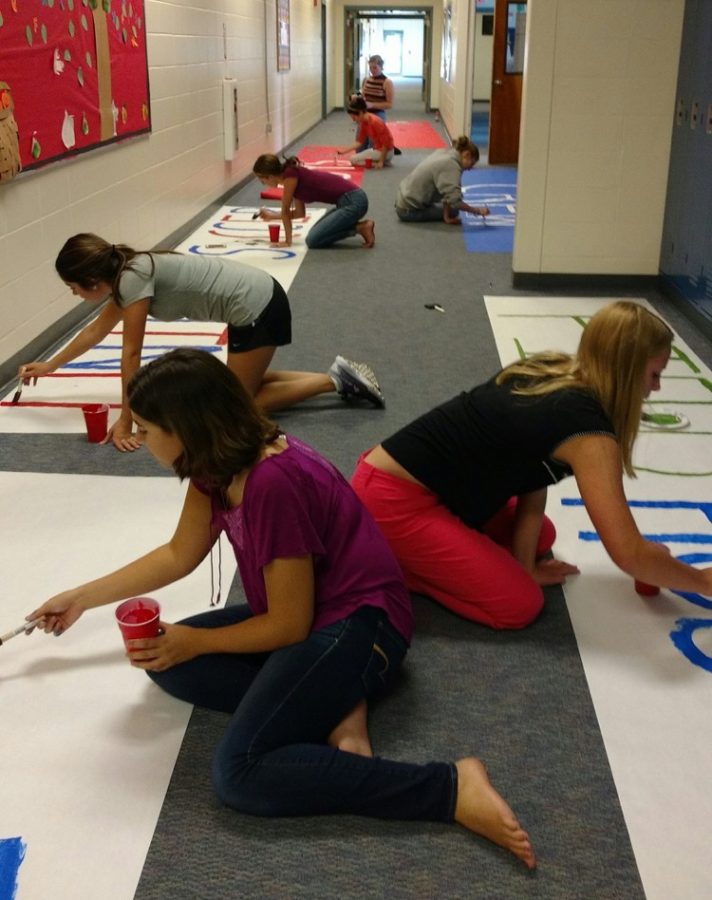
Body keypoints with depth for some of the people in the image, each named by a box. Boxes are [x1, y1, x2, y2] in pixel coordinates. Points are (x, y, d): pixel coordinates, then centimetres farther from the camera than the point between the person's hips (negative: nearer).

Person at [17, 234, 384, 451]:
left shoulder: (132, 279, -18)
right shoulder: (124, 273, 10)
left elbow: (131, 354, -15)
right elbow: (97, 329, 25)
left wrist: (126, 421, -10)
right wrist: (50, 365, 35)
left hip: (257, 310, -10)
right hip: (258, 299, 10)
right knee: (243, 385, 20)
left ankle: (336, 380, 1)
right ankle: (340, 374, 15)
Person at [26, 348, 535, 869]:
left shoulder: (274, 482, -29)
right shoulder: (221, 463, -1)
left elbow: (288, 625, -20)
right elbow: (179, 556, 15)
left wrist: (194, 641, -7)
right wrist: (82, 598, 21)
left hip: (357, 625, -10)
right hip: (305, 617, 10)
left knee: (240, 775, -22)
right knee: (168, 663, 2)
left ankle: (450, 787, -21)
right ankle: (335, 706, -4)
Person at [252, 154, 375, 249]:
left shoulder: (290, 175, -12)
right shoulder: (293, 175, 15)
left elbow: (285, 210, -6)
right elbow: (300, 213, 25)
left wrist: (288, 241, 2)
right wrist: (272, 215, 34)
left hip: (354, 201, -9)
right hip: (349, 201, 9)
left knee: (313, 240, -11)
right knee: (315, 234, 16)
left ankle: (360, 228, -4)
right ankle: (360, 225, 14)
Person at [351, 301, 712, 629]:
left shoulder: (549, 374, 5)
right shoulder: (587, 431, -21)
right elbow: (629, 553, -19)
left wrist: (522, 563, 0)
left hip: (396, 476, 10)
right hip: (392, 500, -9)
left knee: (542, 536, 18)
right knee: (520, 604, -7)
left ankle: (406, 551, 15)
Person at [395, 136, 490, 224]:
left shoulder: (443, 153, 4)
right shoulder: (452, 165, -21)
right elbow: (454, 200, -30)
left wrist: (446, 216, -8)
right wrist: (476, 210, -18)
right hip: (409, 210, -8)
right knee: (453, 210, -9)